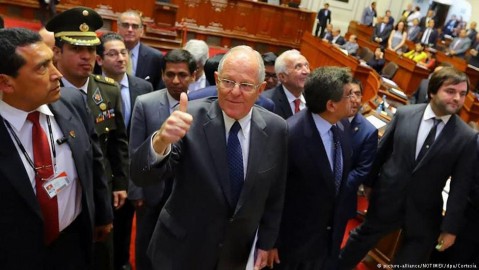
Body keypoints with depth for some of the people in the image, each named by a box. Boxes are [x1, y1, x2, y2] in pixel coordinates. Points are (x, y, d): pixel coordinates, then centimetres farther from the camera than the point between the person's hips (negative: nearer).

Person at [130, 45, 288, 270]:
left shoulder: (275, 129, -11)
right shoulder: (191, 117, -19)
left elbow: (274, 194, 1)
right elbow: (141, 176, -26)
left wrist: (266, 242, 8)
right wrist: (161, 140, -44)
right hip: (181, 250, -2)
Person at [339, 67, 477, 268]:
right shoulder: (404, 114, -8)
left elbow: (460, 186, -8)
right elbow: (381, 150, 2)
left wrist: (450, 227, -7)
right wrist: (369, 181, 9)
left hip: (424, 213, 0)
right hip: (387, 198, 1)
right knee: (362, 238, 21)